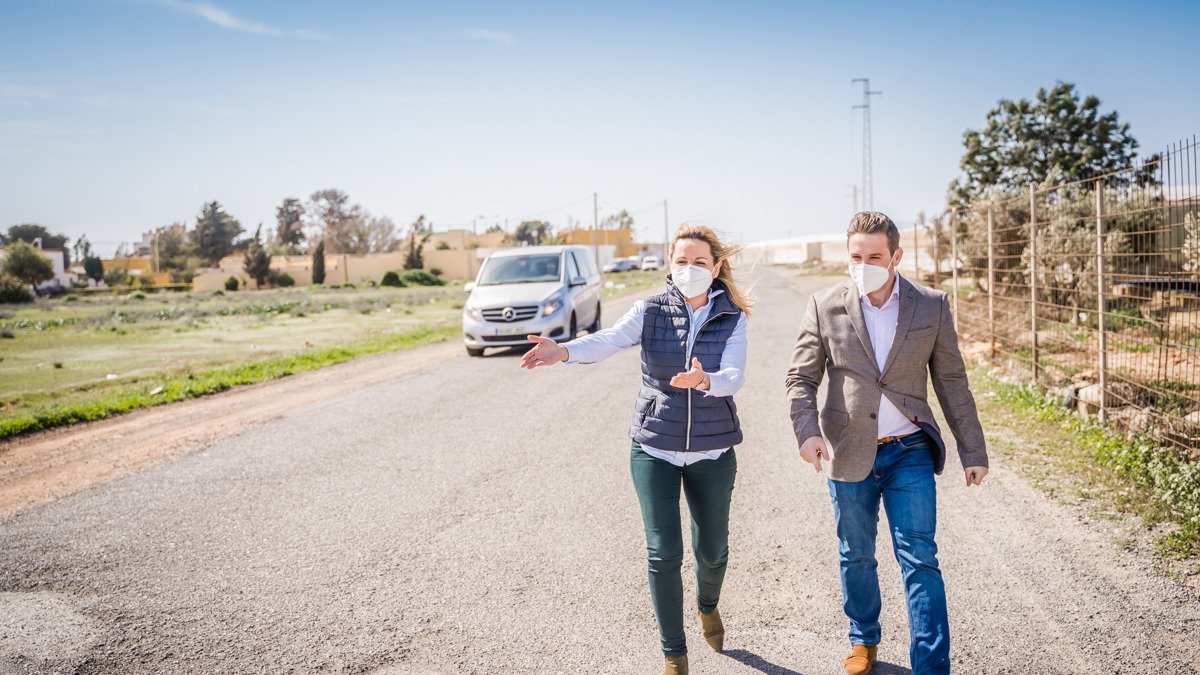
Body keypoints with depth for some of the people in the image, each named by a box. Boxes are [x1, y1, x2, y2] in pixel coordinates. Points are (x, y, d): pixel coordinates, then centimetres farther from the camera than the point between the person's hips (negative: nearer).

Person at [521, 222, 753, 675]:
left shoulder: (732, 318, -4)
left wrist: (704, 380, -43)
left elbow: (733, 378, -19)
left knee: (712, 548, 15)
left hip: (713, 452, 1)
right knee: (664, 553, -3)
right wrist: (563, 351, -46)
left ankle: (708, 605, 49)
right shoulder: (651, 311, -6)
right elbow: (609, 340, -25)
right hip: (655, 448, -1)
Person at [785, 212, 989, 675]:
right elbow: (801, 377, -1)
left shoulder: (933, 306, -2)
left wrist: (973, 452, 4)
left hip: (910, 452, -1)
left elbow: (952, 384, 3)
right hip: (849, 454, 1)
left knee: (920, 559, -1)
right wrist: (806, 431, -18)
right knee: (856, 557, 15)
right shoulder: (825, 307, -4)